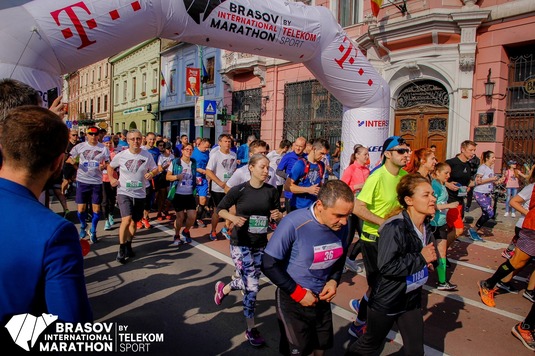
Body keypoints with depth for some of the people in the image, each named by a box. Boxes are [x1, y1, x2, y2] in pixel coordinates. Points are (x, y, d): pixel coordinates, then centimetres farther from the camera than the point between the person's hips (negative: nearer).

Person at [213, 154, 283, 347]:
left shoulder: (272, 191, -5)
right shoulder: (239, 190, -13)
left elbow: (277, 215, 3)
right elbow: (220, 209, -2)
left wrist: (279, 216, -20)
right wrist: (233, 218, -22)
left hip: (260, 244, 4)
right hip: (240, 244, -4)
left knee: (249, 283, 15)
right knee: (252, 286, -6)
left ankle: (223, 288, 48)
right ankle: (251, 329, 16)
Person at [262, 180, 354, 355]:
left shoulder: (341, 226, -12)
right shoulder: (294, 224, -30)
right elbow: (269, 265, -22)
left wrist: (334, 281, -9)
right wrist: (298, 293, -18)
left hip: (322, 298, 5)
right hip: (292, 300, -5)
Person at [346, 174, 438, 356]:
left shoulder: (426, 228, -1)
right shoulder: (395, 227, -27)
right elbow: (386, 267, -33)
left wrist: (429, 260, -5)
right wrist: (420, 258, -25)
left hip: (412, 300, 7)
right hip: (386, 300, -7)